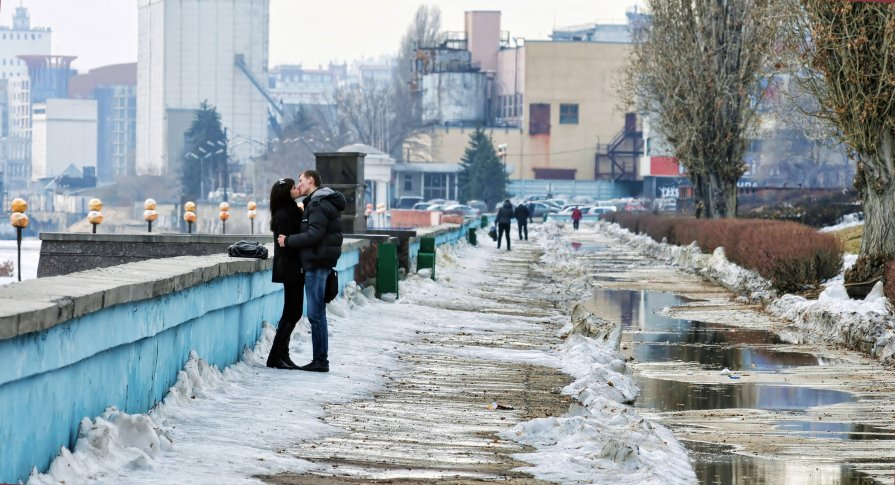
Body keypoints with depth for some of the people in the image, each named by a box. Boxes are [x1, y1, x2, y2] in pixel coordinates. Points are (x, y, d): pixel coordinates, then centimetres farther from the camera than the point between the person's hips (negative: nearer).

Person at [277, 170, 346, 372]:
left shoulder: (320, 205, -13)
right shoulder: (317, 202, 20)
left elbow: (313, 235, -21)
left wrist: (288, 241, -13)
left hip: (317, 264, -10)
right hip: (317, 263, 10)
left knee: (316, 313, -8)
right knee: (317, 313, 11)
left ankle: (321, 361, -6)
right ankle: (320, 360, 14)